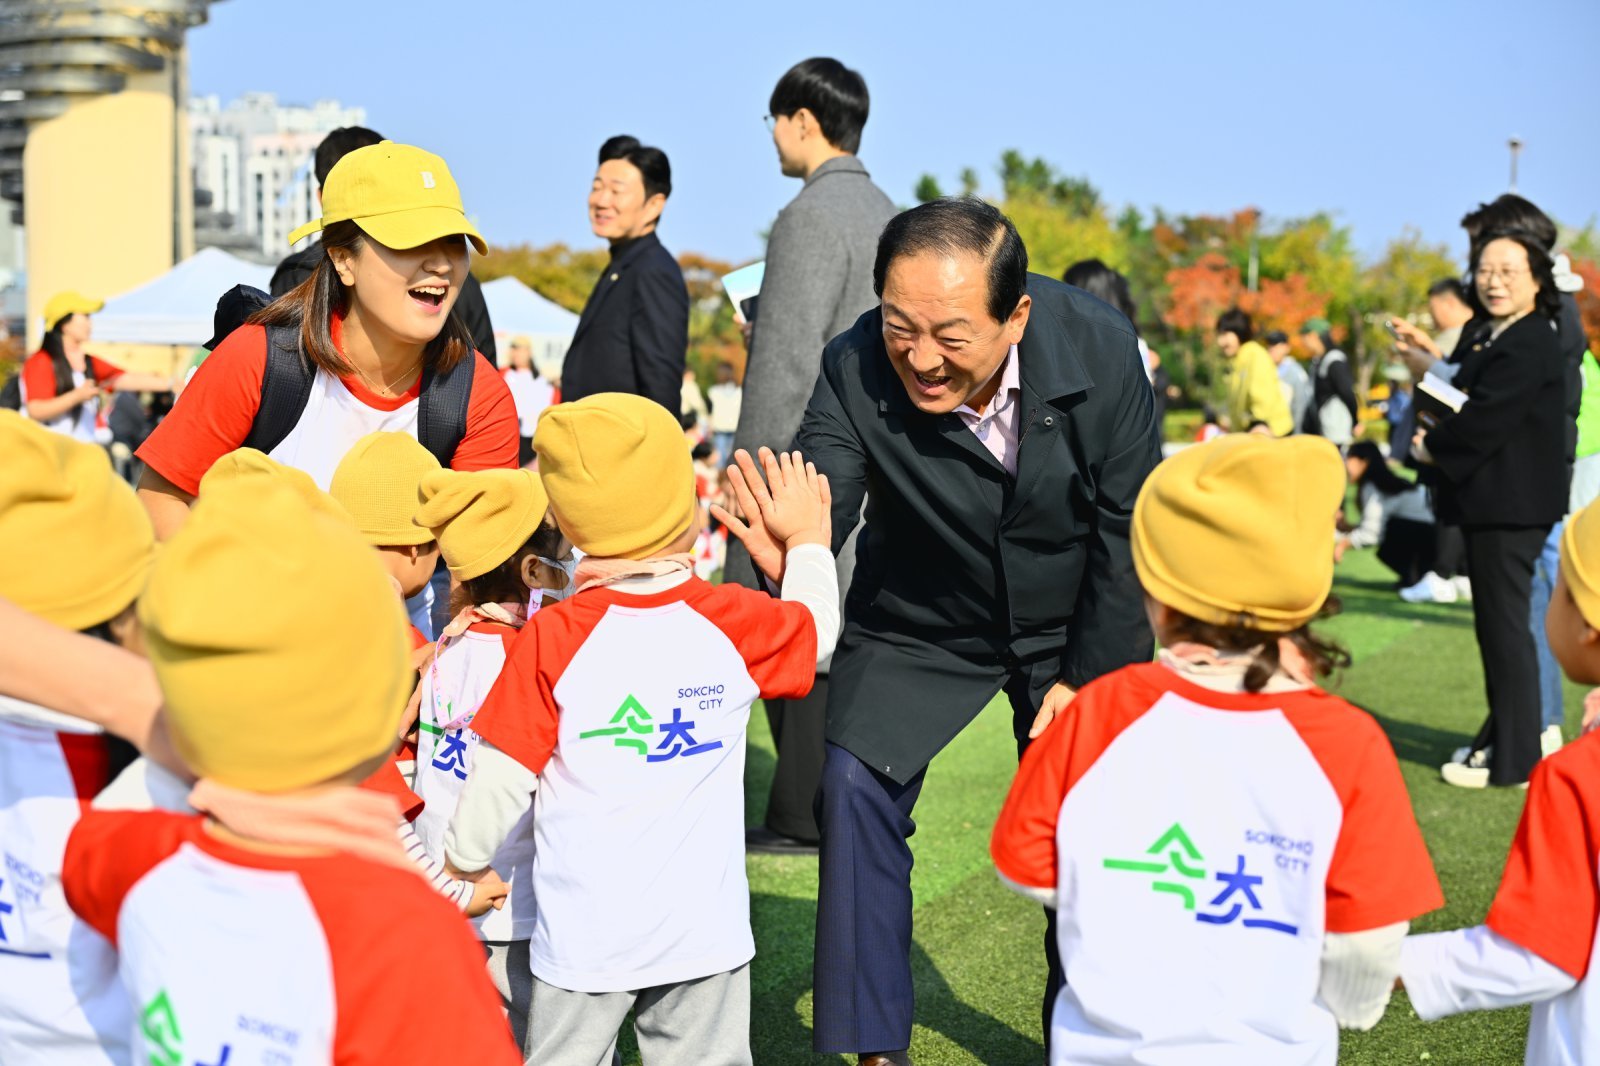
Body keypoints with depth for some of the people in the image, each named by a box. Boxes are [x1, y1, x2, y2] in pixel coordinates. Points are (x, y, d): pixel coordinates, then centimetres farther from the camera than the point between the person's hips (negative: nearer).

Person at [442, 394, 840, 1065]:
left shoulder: (551, 639, -14)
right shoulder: (734, 622, -7)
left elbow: (501, 782, -10)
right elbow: (817, 630, 15)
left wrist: (462, 867, 9)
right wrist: (807, 541, 33)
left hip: (583, 939, -2)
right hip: (705, 932, 2)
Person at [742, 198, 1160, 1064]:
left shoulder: (1099, 349, -25)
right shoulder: (854, 372, -28)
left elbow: (1125, 525, -15)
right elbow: (819, 501, -34)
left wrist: (1090, 675, -12)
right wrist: (784, 557, -58)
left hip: (1072, 628, 1)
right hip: (915, 627, 0)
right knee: (855, 783, -16)